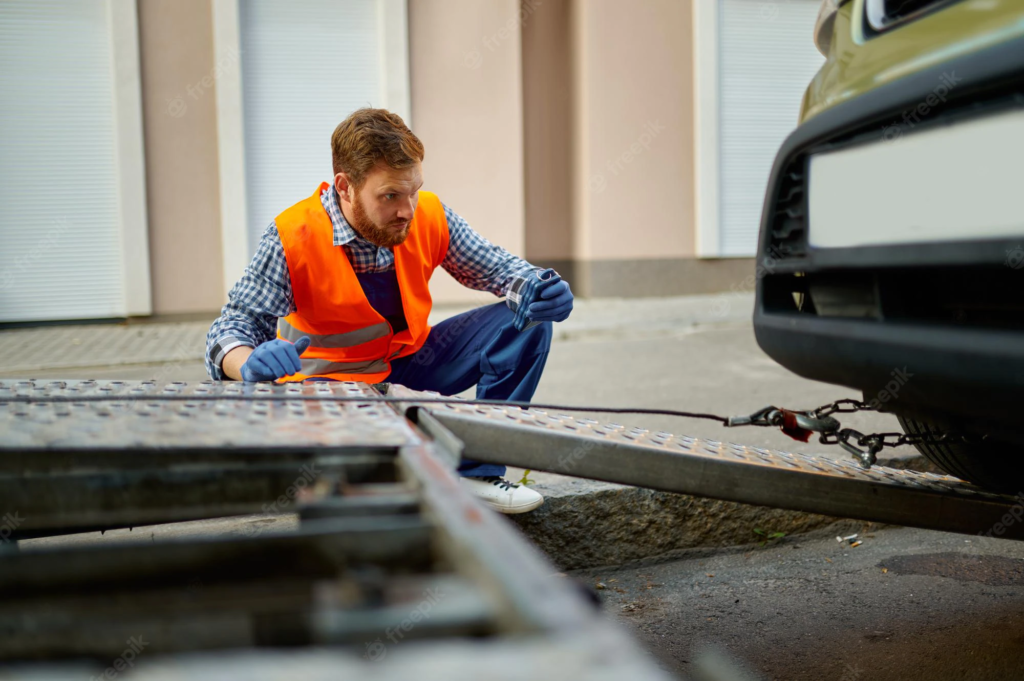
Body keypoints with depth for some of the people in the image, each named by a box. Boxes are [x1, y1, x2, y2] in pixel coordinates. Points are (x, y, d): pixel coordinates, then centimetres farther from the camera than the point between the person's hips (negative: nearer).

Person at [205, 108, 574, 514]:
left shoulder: (430, 217, -13)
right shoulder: (293, 239, -25)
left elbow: (494, 266, -1)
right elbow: (231, 331, -25)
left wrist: (535, 289, -26)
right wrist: (252, 364, -51)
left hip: (410, 363, 4)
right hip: (334, 381, -4)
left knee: (527, 321, -12)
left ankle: (477, 473, -7)